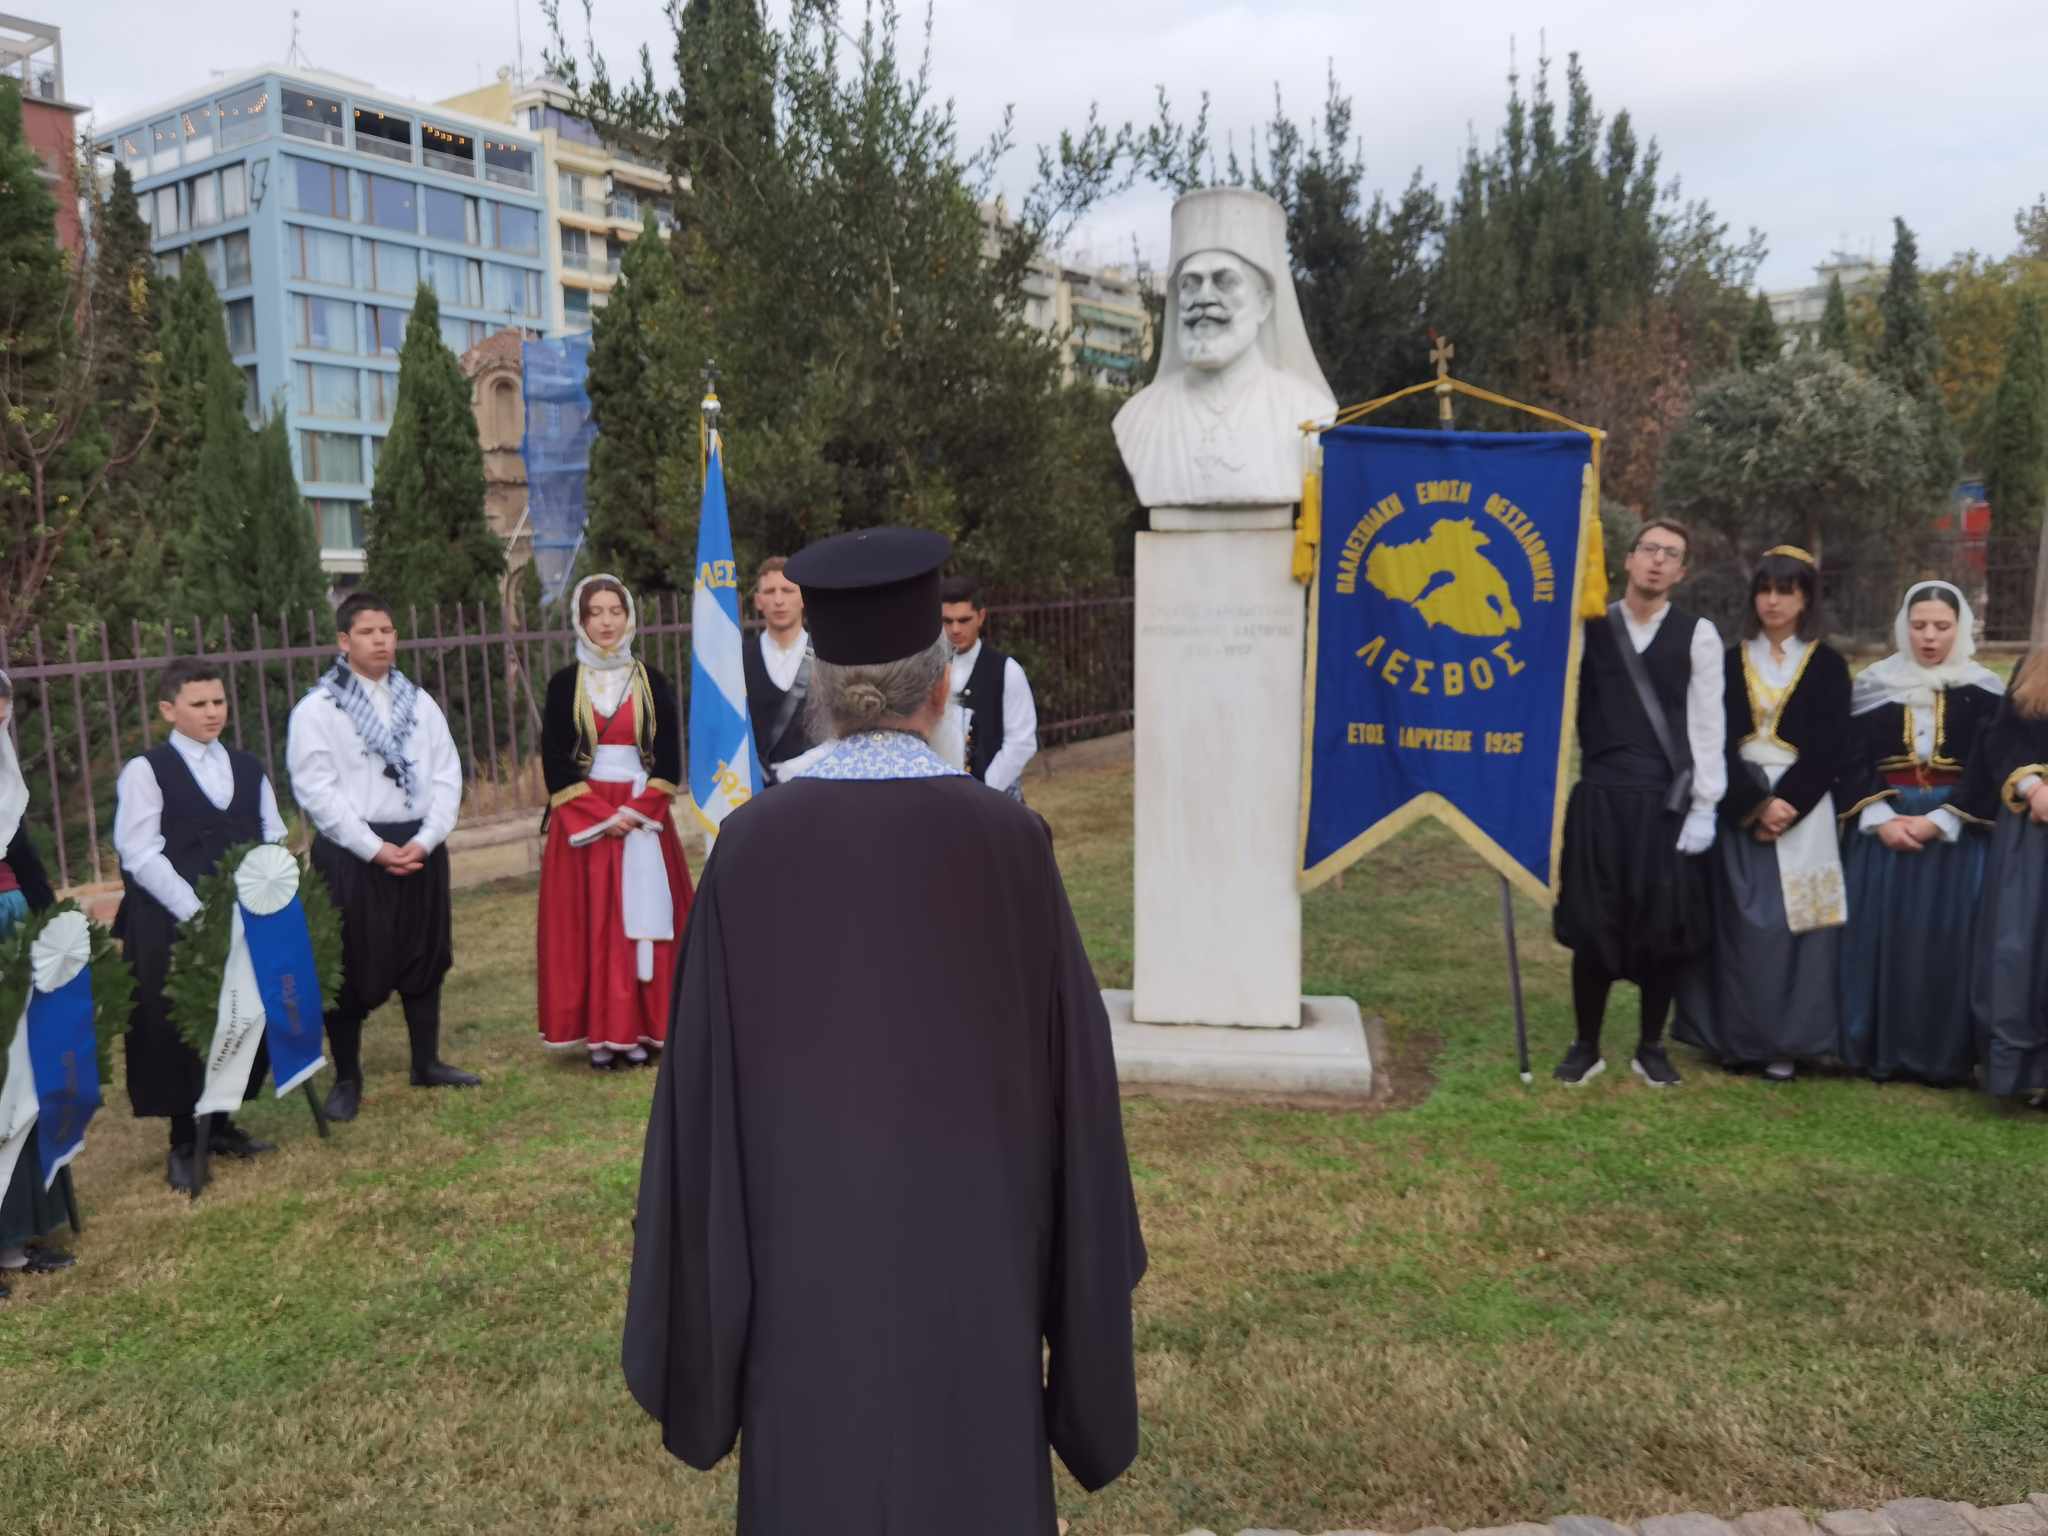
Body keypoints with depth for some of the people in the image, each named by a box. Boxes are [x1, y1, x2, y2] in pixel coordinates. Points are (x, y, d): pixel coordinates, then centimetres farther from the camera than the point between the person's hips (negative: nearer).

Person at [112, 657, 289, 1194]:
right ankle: (183, 1145, 14)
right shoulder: (146, 771, -5)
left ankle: (219, 1125, 25)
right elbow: (141, 856, -11)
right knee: (182, 1032, 2)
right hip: (172, 927, -5)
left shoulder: (248, 768, 12)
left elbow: (273, 840, 12)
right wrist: (198, 913, -18)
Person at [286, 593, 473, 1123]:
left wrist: (426, 839, -9)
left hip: (420, 847, 5)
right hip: (352, 854, -4)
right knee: (352, 967, 2)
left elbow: (446, 775, 5)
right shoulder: (316, 709, -5)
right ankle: (347, 1079, 16)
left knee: (424, 957, 13)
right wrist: (375, 849, -16)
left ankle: (427, 1063, 26)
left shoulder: (419, 702, 10)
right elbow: (316, 790, -12)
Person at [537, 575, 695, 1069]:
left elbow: (669, 760, 2)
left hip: (644, 818, 1)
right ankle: (599, 1033, 4)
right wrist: (601, 816, -11)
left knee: (641, 919, 0)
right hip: (581, 820, 0)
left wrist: (638, 812, -11)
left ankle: (639, 1028, 7)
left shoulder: (653, 684, 5)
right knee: (589, 925, -1)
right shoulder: (564, 685, 3)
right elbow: (554, 763, -1)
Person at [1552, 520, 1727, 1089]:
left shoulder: (1697, 634, 3)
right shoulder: (1589, 628, 5)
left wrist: (1705, 807, -4)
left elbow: (1708, 725, 2)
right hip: (1598, 797, 0)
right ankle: (1586, 1045, 19)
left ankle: (1650, 1047, 22)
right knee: (1592, 925, 4)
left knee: (1663, 927, 6)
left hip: (1668, 801, 0)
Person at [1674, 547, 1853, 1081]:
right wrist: (1755, 804, -13)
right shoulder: (1731, 662, 8)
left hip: (1801, 808, -1)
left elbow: (1829, 750, -3)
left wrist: (1783, 804, -14)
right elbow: (1718, 743, 0)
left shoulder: (1827, 665, 5)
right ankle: (1737, 1036, 8)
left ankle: (1787, 1042, 4)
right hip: (1737, 807, 1)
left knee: (1792, 921, -2)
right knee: (1738, 922, 1)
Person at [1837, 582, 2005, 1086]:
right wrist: (1879, 819, -12)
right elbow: (1851, 762, 2)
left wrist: (1937, 822, -14)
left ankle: (1944, 1054, 8)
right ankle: (1879, 1049, 9)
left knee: (1946, 940, -2)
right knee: (1880, 937, 0)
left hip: (1955, 832, -1)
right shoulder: (1872, 685, 4)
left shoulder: (1984, 691, 1)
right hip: (1883, 827, 1)